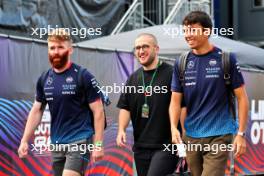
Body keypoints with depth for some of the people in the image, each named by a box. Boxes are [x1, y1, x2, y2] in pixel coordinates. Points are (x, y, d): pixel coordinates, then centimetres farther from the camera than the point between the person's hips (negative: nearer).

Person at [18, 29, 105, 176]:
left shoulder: (83, 76, -8)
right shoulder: (44, 79, 7)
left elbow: (98, 111, -8)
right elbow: (36, 111, 15)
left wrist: (98, 144, -12)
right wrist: (25, 141, 8)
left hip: (80, 142, -6)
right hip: (56, 144, 6)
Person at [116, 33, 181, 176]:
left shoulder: (171, 74, -6)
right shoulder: (133, 78, 14)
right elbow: (125, 107, 15)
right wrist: (121, 130, -1)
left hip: (165, 145, -7)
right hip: (141, 146, 7)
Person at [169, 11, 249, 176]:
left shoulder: (226, 59, -4)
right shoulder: (182, 63, 6)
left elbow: (242, 98, -2)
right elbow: (176, 100, 8)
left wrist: (241, 133, -7)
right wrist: (174, 128, -10)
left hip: (219, 136, -4)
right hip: (191, 137, 4)